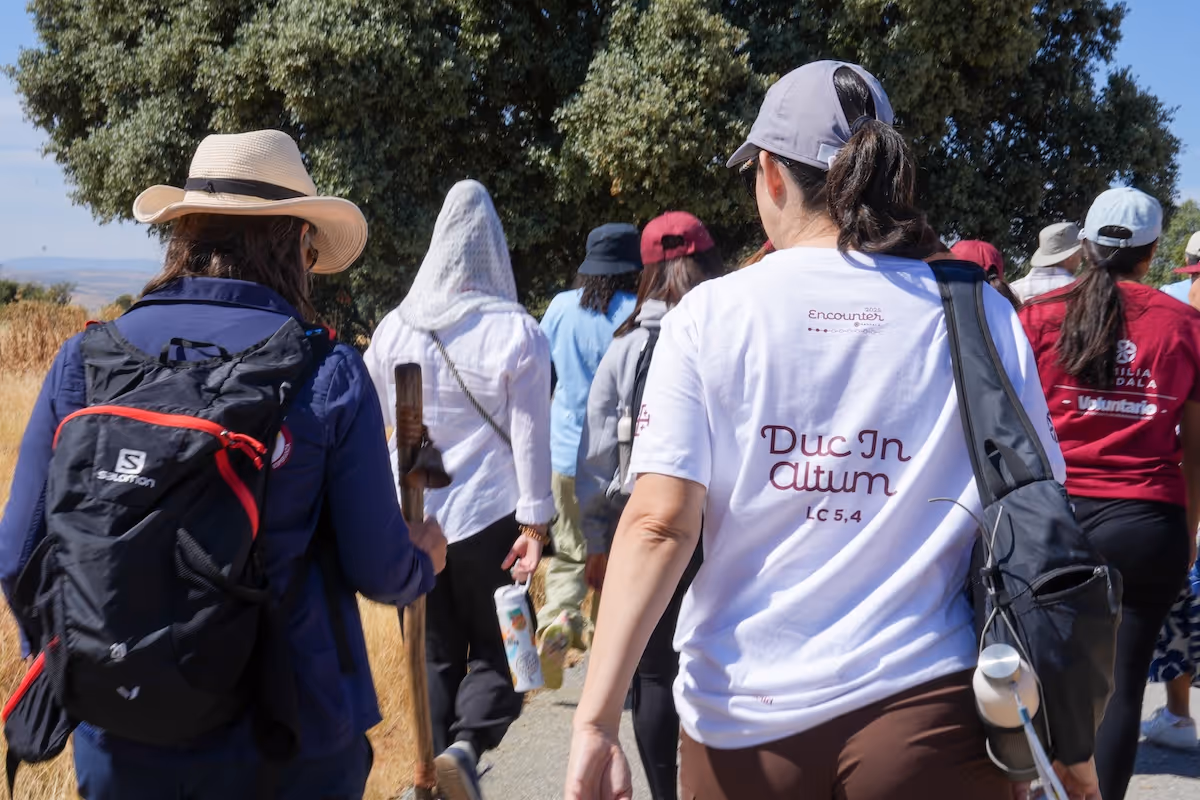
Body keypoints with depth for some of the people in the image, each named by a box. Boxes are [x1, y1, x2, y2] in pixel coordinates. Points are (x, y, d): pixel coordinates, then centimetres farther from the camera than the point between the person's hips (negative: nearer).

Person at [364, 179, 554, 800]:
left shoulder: (394, 328, 2)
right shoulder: (518, 332, -8)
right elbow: (530, 435, -9)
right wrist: (534, 523, -7)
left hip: (410, 516, 3)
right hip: (489, 515, -3)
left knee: (435, 653, 14)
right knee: (496, 649, 9)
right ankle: (465, 747, -15)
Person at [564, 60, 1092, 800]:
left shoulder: (711, 314, -5)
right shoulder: (983, 319, -2)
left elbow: (659, 522, -12)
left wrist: (597, 719, -11)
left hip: (745, 714, 1)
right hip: (922, 708, 0)